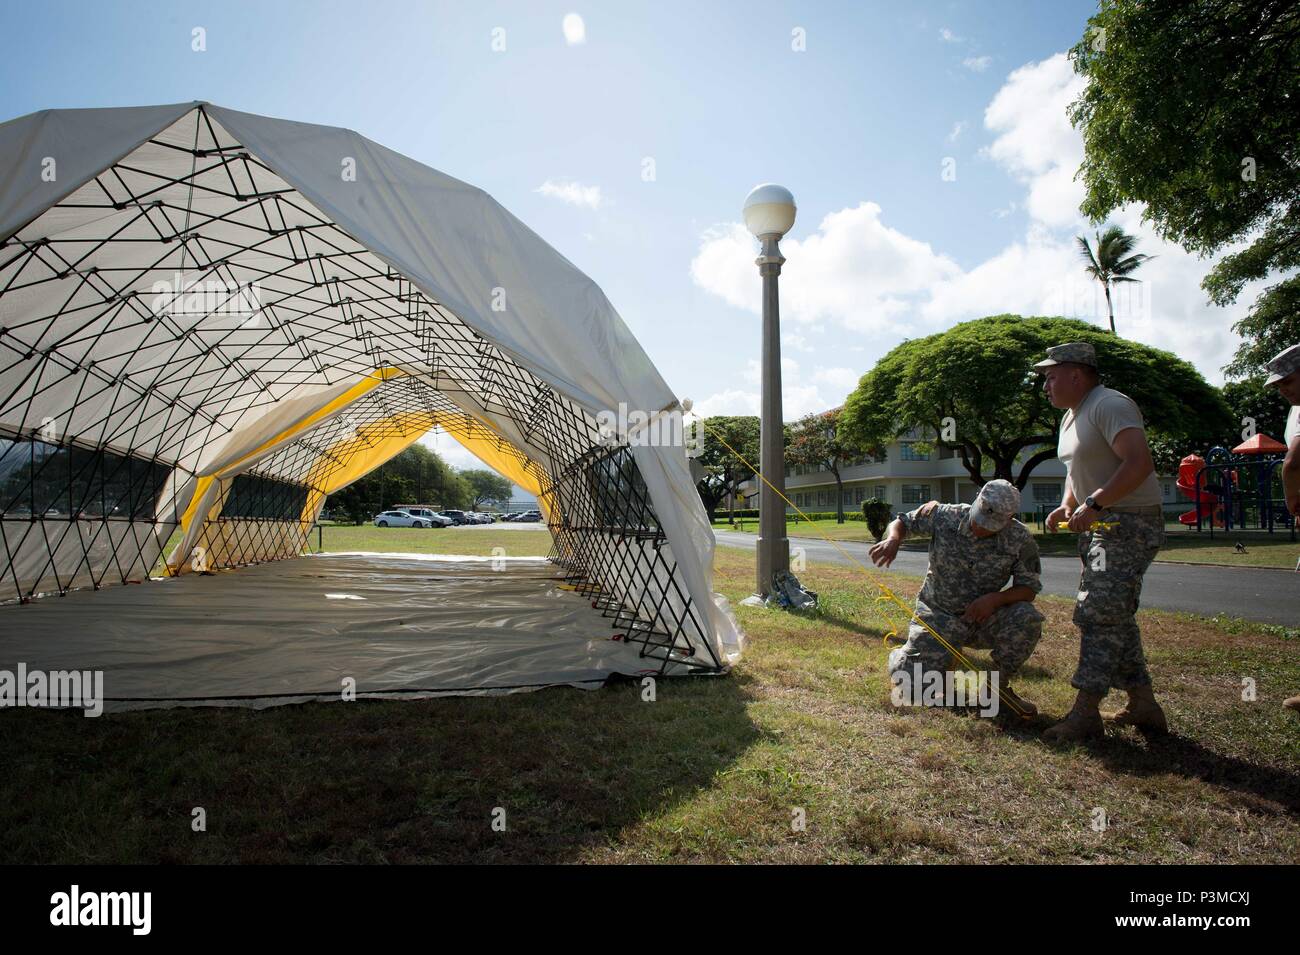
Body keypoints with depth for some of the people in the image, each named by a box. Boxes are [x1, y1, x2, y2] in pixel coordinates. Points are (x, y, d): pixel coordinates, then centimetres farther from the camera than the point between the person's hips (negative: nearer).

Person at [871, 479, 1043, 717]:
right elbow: (902, 522, -2)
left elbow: (1029, 588, -7)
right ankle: (904, 655, 25)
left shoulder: (1020, 539, -13)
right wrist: (892, 539, -26)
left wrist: (996, 598, -28)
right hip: (939, 615, -1)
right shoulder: (943, 516, -14)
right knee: (910, 681, -15)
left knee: (1027, 618, -29)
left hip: (984, 616, 2)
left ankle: (1000, 684, -4)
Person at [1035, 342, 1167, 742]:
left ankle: (1085, 712, -8)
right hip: (1100, 526, 11)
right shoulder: (1072, 416, 16)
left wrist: (1093, 504, -30)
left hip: (1130, 524, -11)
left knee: (1099, 614, -13)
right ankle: (1144, 706, 24)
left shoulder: (1109, 405, -16)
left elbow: (1139, 463, -28)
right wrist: (1067, 506, 8)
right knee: (1115, 618, 14)